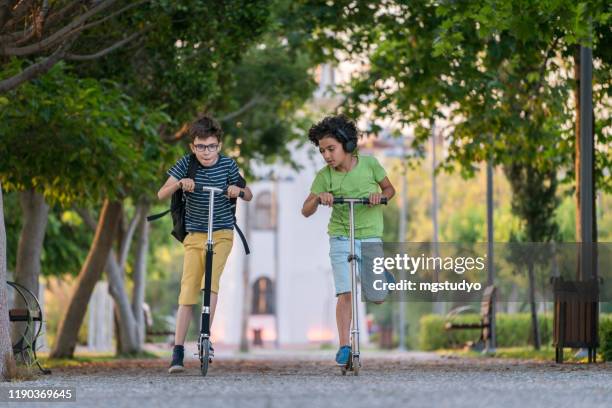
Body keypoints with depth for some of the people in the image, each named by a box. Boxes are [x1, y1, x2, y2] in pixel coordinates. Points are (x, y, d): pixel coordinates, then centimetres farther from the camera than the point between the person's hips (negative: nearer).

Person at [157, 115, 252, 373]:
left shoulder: (227, 165, -5)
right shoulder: (186, 164, -6)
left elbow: (249, 196, 4)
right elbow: (161, 195, -9)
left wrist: (238, 190, -20)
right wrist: (180, 183, -28)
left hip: (222, 233, -1)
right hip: (194, 235, 1)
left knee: (211, 280, -22)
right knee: (187, 291, -5)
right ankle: (178, 350, -3)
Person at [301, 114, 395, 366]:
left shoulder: (369, 163, -6)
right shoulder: (324, 176, -7)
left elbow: (390, 189, 7)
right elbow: (306, 211, -6)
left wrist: (380, 195, -16)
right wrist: (318, 198, -27)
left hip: (371, 237, 1)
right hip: (341, 238, -1)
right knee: (345, 293, -13)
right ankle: (344, 346, -8)